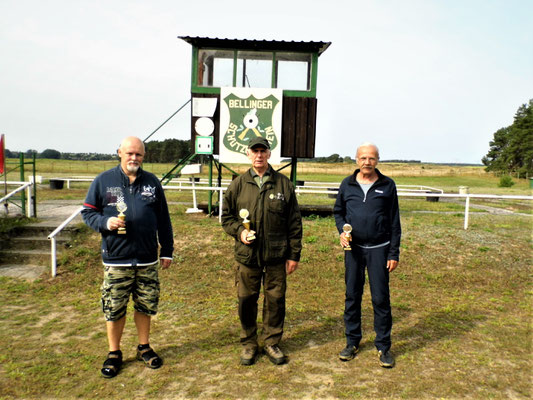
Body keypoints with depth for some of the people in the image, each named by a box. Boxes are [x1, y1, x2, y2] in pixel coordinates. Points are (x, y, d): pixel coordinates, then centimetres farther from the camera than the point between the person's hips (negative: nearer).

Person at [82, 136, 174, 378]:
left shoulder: (152, 182, 6)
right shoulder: (103, 181, 0)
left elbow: (163, 220, 10)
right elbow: (87, 212, 5)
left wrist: (167, 250, 10)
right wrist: (106, 222, -16)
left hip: (147, 260, 2)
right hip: (115, 259, -2)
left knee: (146, 305, 12)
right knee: (114, 308, 7)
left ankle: (144, 347, 32)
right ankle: (114, 354, 27)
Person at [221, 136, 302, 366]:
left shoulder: (284, 184, 2)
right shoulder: (238, 185, 3)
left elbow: (294, 223, 4)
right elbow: (226, 216, 11)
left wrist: (294, 254, 2)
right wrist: (239, 232, -9)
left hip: (276, 255, 0)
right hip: (246, 255, 1)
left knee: (275, 300, 9)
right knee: (246, 300, 10)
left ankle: (272, 342, 29)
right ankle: (248, 343, 30)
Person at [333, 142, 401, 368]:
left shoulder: (387, 185, 0)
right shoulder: (347, 184, 5)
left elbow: (394, 222, 2)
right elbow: (338, 212, 16)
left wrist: (394, 254, -2)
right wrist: (342, 231, -5)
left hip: (379, 249, -2)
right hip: (353, 248, 2)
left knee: (381, 298, 2)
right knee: (352, 296, 9)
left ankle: (383, 346, 18)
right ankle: (352, 341, 24)